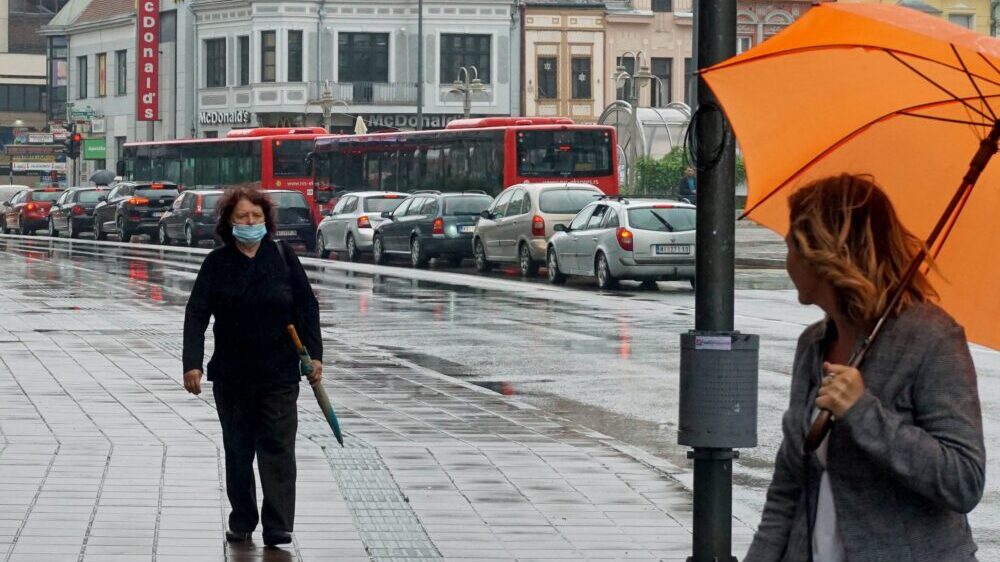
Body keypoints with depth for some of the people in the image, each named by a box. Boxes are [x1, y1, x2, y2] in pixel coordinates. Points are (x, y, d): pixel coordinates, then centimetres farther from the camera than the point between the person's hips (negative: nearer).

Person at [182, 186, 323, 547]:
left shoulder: (283, 258, 0)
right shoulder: (217, 264, -1)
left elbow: (307, 308, 4)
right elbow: (196, 315, -3)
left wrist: (314, 355, -2)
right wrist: (192, 363, -12)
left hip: (279, 372, -1)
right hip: (232, 375, 1)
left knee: (278, 448, -6)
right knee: (238, 450, 10)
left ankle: (278, 527, -7)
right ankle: (241, 523, 20)